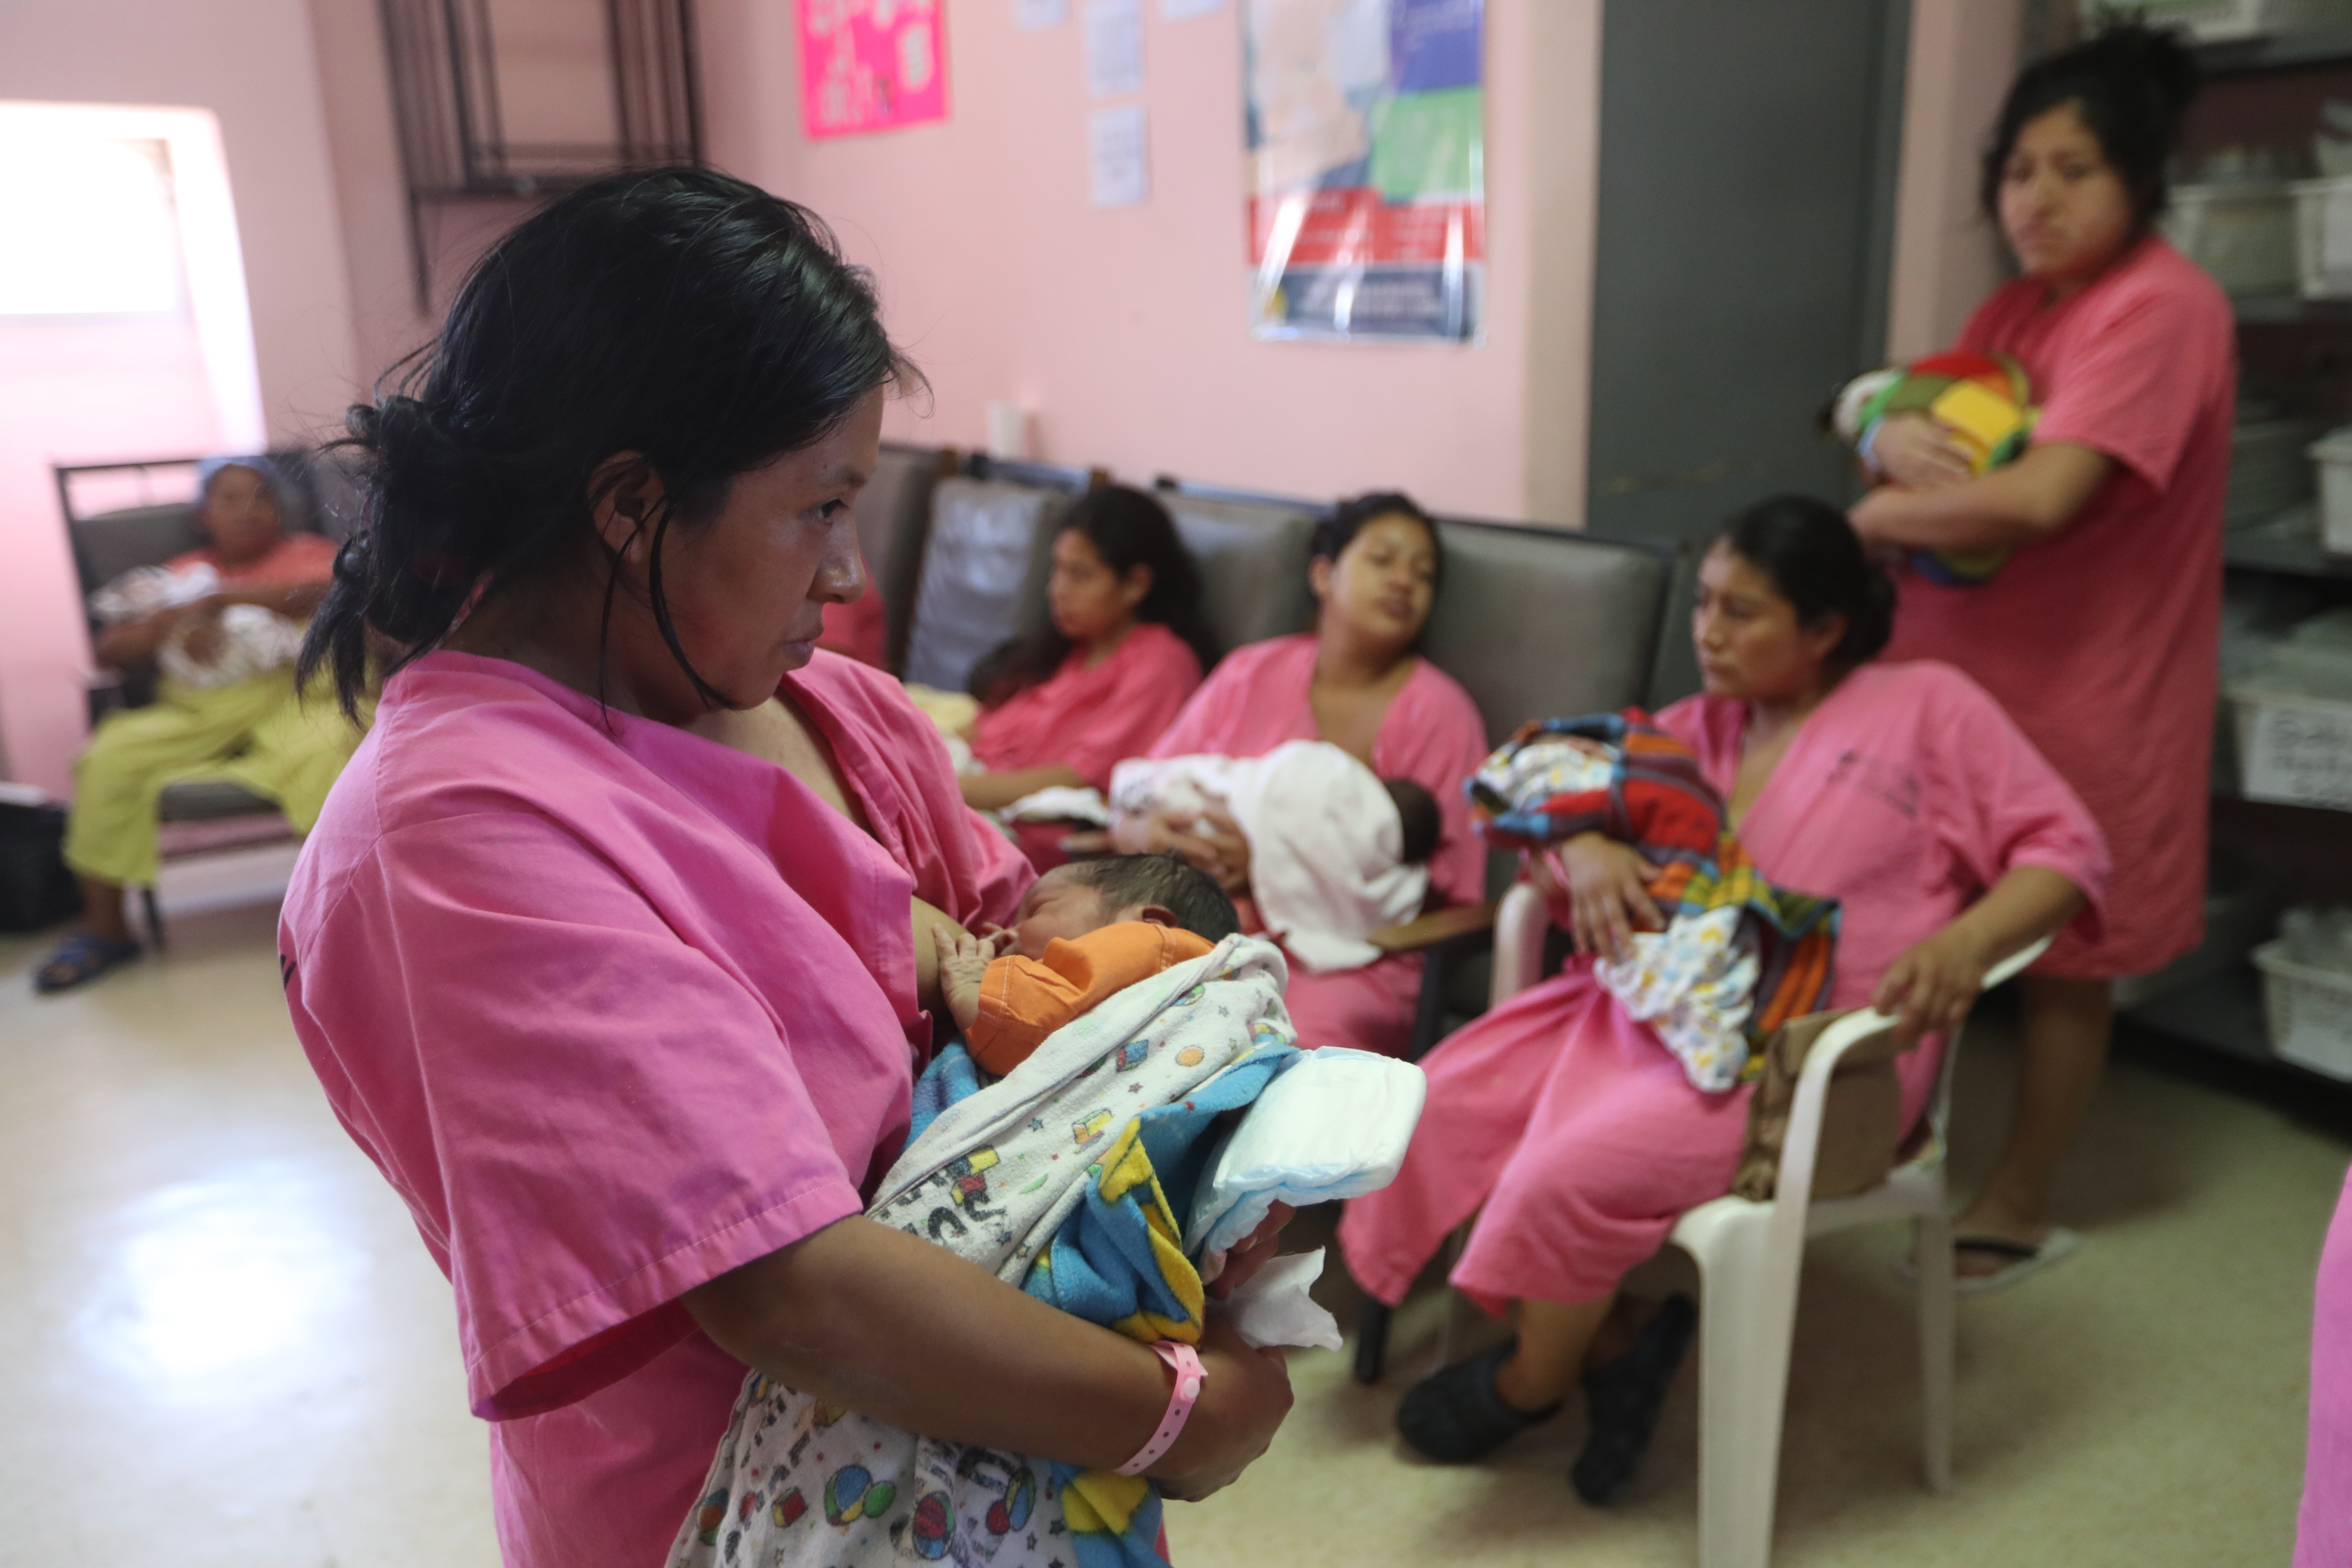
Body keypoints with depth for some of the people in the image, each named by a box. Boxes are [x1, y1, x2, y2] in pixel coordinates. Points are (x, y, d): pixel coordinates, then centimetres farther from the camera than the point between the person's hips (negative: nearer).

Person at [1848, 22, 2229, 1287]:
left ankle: (2018, 1208, 22)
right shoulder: (2016, 306, 11)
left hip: (2078, 692, -7)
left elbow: (2038, 498, -29)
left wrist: (1870, 516, -14)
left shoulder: (2161, 306, -17)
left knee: (2060, 957, 7)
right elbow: (1918, 427, 9)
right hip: (1958, 660, 7)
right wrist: (1896, 441, -16)